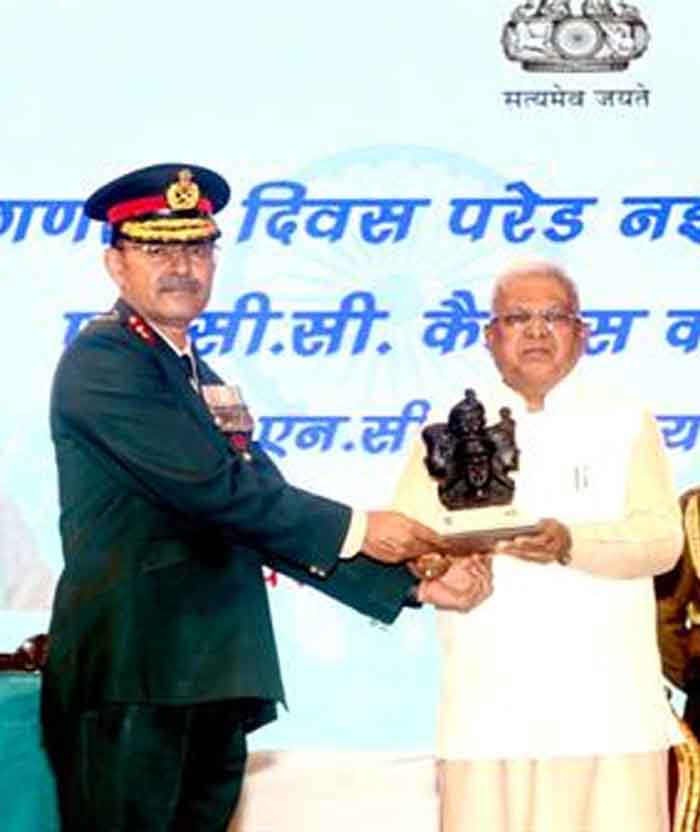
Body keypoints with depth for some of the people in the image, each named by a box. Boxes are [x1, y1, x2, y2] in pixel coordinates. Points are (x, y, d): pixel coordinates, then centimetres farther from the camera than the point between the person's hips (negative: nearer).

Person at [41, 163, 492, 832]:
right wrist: (354, 529, -6)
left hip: (212, 688, 9)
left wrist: (412, 585, 8)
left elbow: (267, 515, 17)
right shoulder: (101, 361, -7)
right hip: (131, 685, -8)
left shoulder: (205, 383, 21)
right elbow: (213, 487, -15)